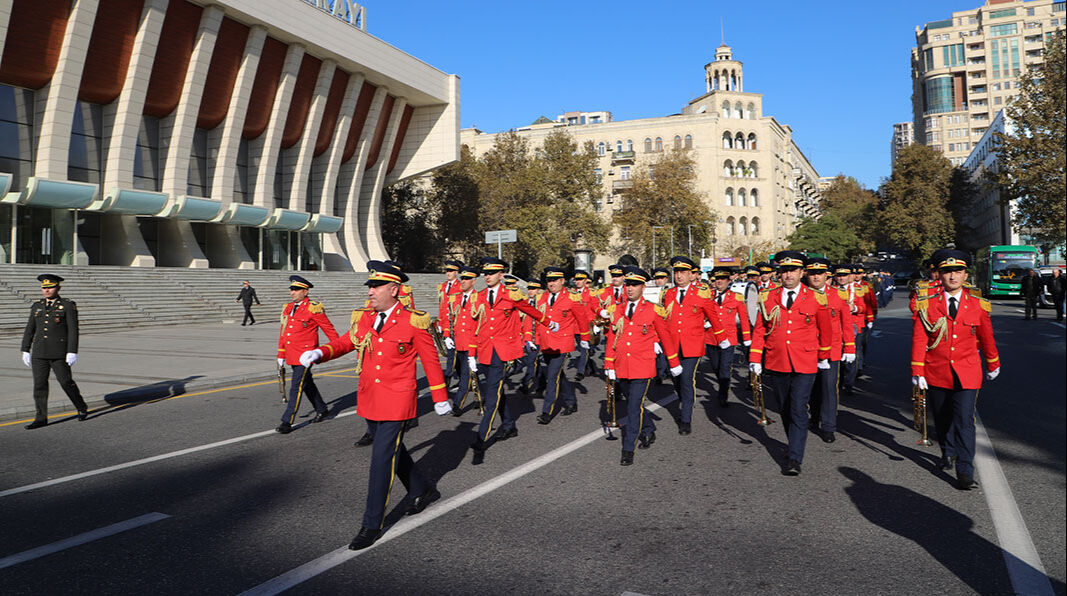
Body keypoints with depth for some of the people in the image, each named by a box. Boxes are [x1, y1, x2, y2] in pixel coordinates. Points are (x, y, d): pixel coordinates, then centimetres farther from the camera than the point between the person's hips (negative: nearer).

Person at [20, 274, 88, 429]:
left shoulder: (68, 306, -3)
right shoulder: (37, 306, 12)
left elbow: (73, 330, -8)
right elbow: (29, 330, 14)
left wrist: (72, 352, -14)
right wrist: (25, 351, 9)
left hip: (59, 353, -4)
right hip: (39, 353, 5)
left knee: (66, 381, -1)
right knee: (39, 384, 1)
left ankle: (82, 408, 20)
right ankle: (41, 419, 5)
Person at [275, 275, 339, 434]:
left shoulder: (313, 308, -11)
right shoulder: (287, 308, 10)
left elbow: (329, 329, -5)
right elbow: (283, 333, 16)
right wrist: (281, 355, 16)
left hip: (305, 355, -8)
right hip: (292, 356, 8)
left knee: (296, 387, -8)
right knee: (307, 384, 18)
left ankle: (287, 421, -3)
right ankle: (322, 410, 35)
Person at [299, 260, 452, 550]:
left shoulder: (413, 321, -11)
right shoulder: (363, 317, 4)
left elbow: (430, 360, -4)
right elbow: (345, 342, 12)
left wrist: (440, 398, 0)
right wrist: (318, 353, -9)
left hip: (397, 403, -6)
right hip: (370, 400, 6)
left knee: (382, 459, -6)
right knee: (393, 450, 20)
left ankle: (372, 525, 5)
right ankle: (423, 489, 43)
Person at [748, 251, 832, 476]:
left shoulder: (816, 299, -1)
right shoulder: (768, 298, 2)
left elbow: (824, 330, 11)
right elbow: (759, 330, 6)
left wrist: (823, 357, 18)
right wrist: (755, 360, 2)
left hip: (804, 365, -3)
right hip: (776, 364, 3)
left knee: (798, 411, -9)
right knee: (785, 409, 15)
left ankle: (795, 459, -5)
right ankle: (796, 445, 35)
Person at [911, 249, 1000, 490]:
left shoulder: (978, 306, 0)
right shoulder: (927, 305, -4)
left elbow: (987, 337, 14)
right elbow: (919, 340, -5)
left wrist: (993, 365, 23)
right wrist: (917, 372, -10)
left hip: (967, 374, -1)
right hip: (936, 373, 1)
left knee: (964, 421, -8)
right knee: (942, 418, 15)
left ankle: (965, 473, -5)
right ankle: (948, 453, 41)